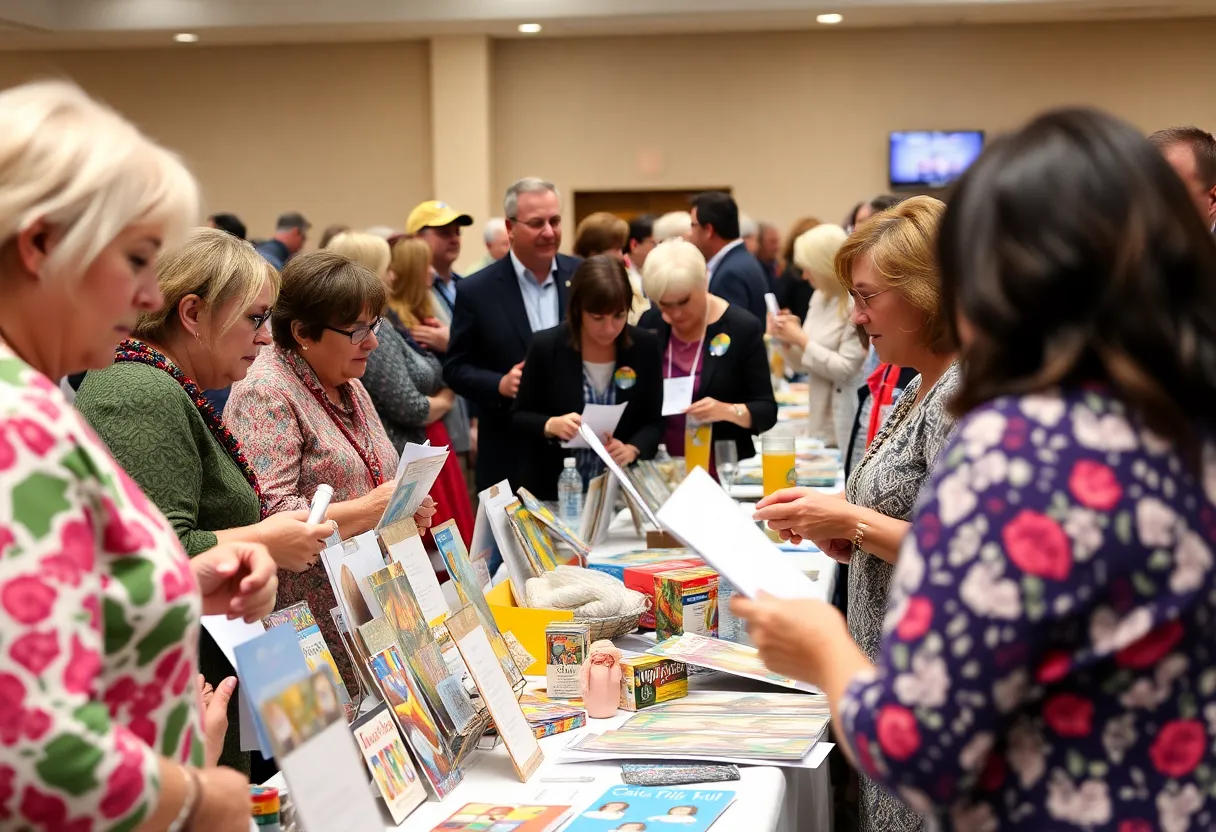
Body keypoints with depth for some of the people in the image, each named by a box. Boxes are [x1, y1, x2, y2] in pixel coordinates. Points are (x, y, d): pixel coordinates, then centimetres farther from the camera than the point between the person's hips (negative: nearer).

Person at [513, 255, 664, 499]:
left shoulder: (645, 346, -5)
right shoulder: (546, 346, -10)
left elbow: (654, 422, 1)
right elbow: (519, 417, -2)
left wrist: (632, 450, -18)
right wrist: (550, 425, -22)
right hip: (553, 490, -1)